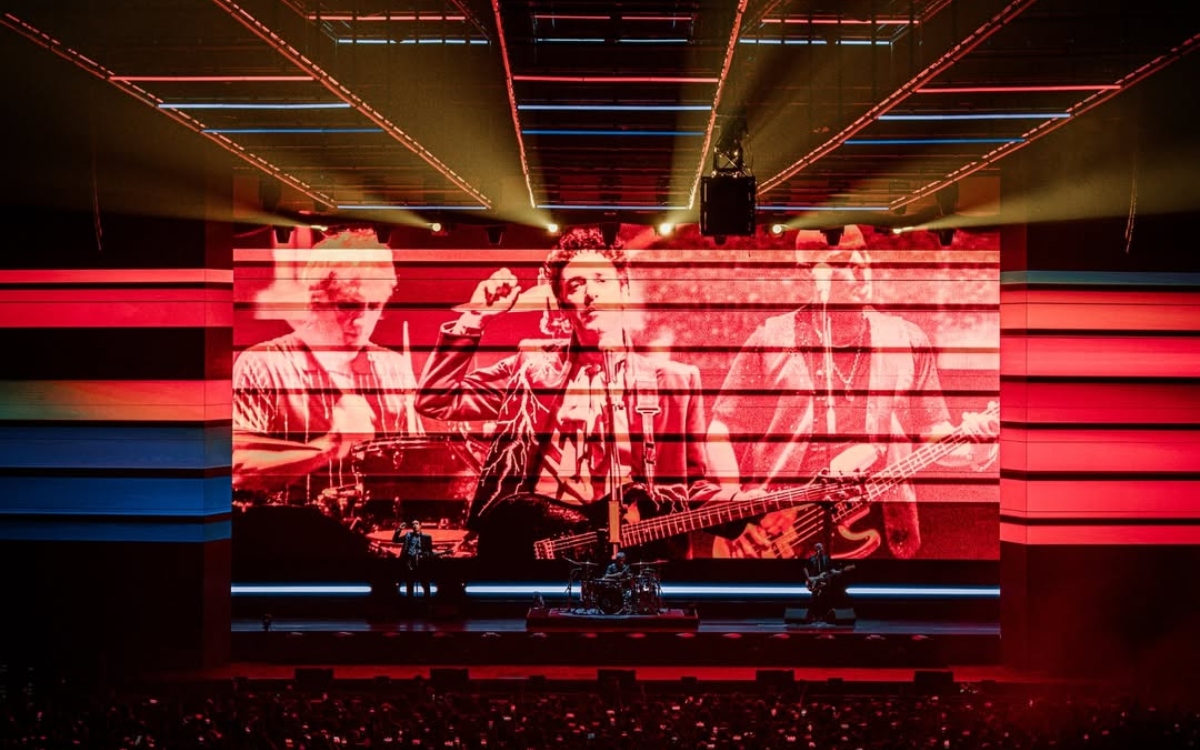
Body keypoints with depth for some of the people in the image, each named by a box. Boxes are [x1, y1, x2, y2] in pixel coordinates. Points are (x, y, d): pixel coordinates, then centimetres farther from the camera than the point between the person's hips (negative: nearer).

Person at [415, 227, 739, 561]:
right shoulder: (530, 369, 17)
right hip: (527, 533, 1)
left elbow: (691, 484, 18)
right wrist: (474, 317, 6)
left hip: (622, 536, 0)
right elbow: (434, 400, 12)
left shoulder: (673, 380, 16)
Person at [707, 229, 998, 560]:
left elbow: (933, 433, 12)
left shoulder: (906, 340, 8)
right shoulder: (771, 338, 2)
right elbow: (722, 430, 3)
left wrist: (973, 449, -9)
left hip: (877, 529, 2)